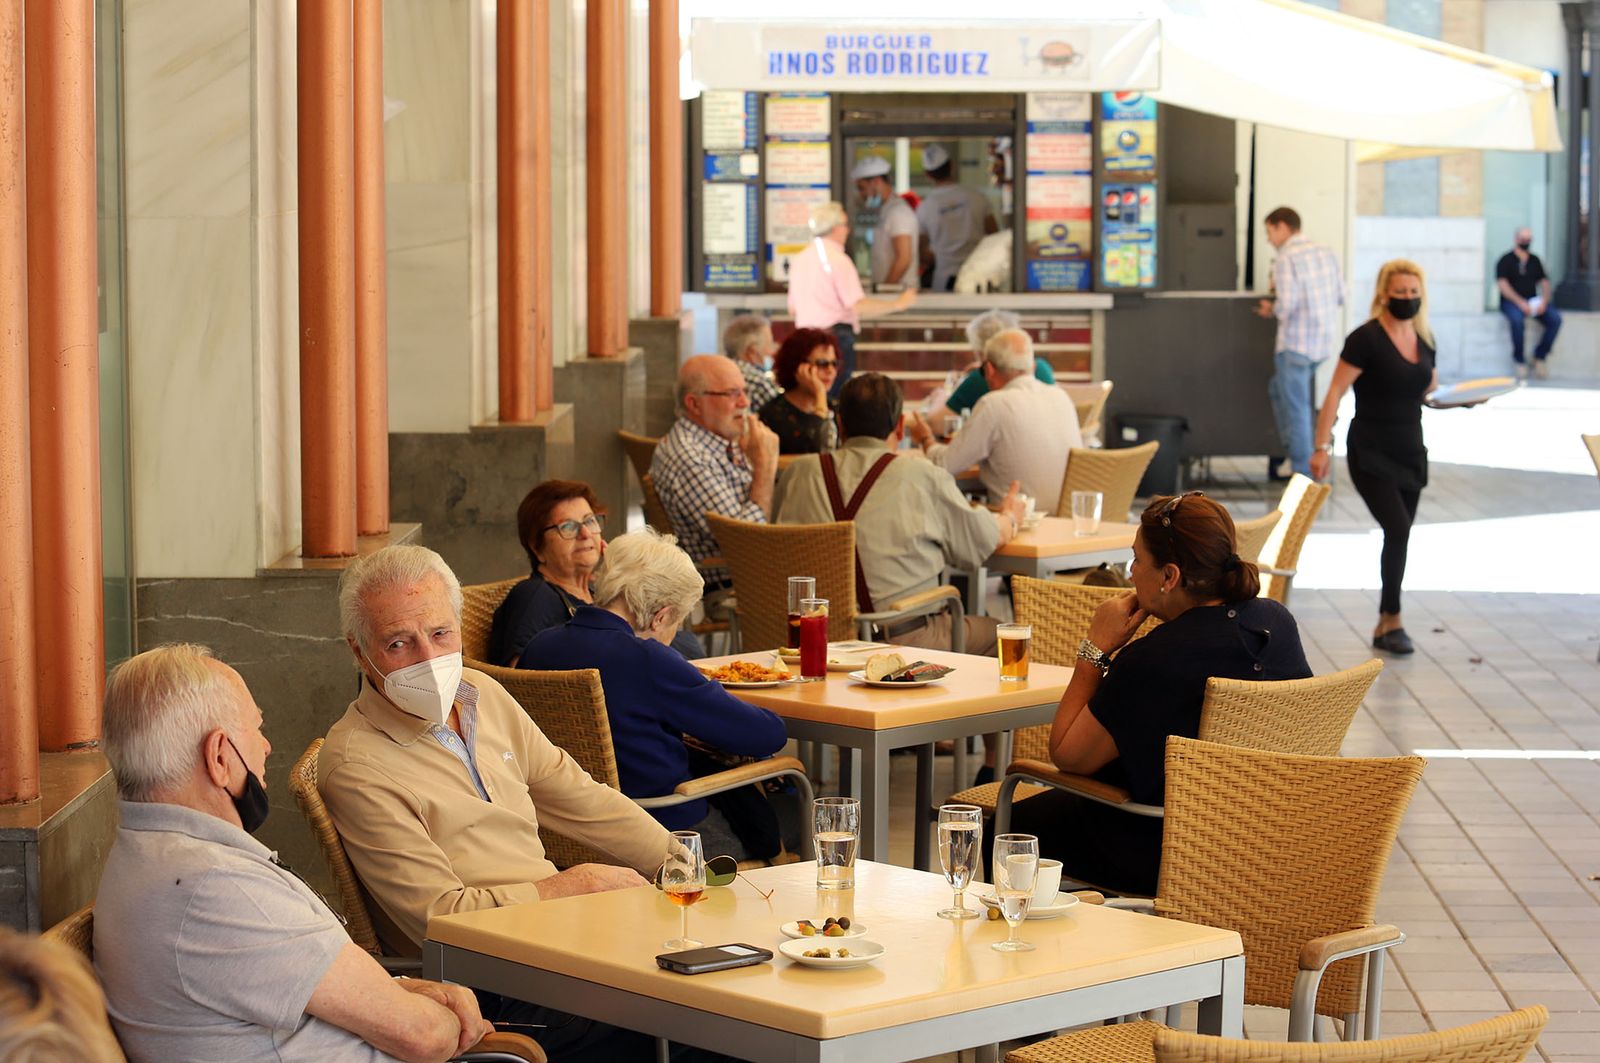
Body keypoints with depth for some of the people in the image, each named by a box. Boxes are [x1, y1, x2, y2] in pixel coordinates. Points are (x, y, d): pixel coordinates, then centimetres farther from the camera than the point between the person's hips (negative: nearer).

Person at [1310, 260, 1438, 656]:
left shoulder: (1423, 340, 8)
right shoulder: (1366, 339, -12)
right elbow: (1335, 394, -14)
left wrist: (1433, 387, 6)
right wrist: (1322, 447, -18)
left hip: (1410, 452, 6)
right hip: (1371, 455, -6)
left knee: (1399, 535, 7)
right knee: (1398, 529, -18)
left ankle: (1385, 625, 17)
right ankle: (1392, 620, -6)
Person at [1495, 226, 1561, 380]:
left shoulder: (1535, 260, 17)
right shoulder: (1506, 260, 0)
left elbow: (1544, 281, 14)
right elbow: (1502, 284, -10)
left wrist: (1544, 300, -7)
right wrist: (1520, 303, -21)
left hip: (1533, 302, 5)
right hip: (1511, 302, -5)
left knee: (1555, 319, -21)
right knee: (1517, 320, -38)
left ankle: (1540, 356, -7)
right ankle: (1519, 360, -21)